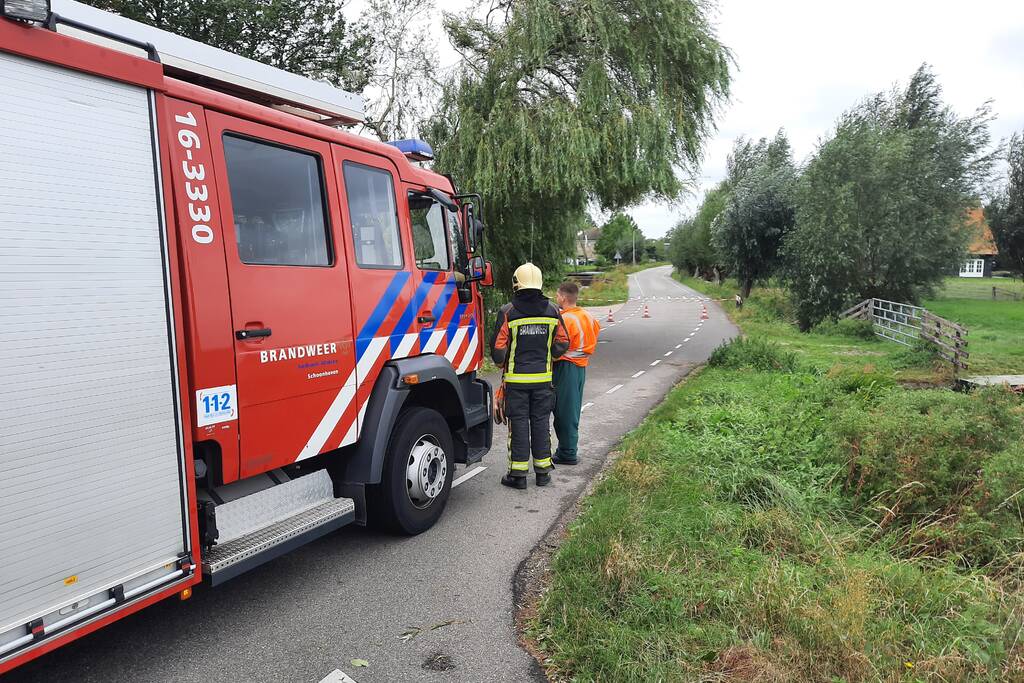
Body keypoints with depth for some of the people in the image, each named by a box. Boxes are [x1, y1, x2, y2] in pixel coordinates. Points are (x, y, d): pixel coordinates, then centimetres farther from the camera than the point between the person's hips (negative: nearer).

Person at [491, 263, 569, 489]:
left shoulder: (508, 312, -9)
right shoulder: (552, 310, 2)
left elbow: (498, 347, -9)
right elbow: (562, 343, 6)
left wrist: (501, 363, 11)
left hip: (516, 378, -3)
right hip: (543, 378, 3)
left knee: (518, 423, 4)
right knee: (541, 422, 11)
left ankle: (518, 473, 10)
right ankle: (543, 472, 19)